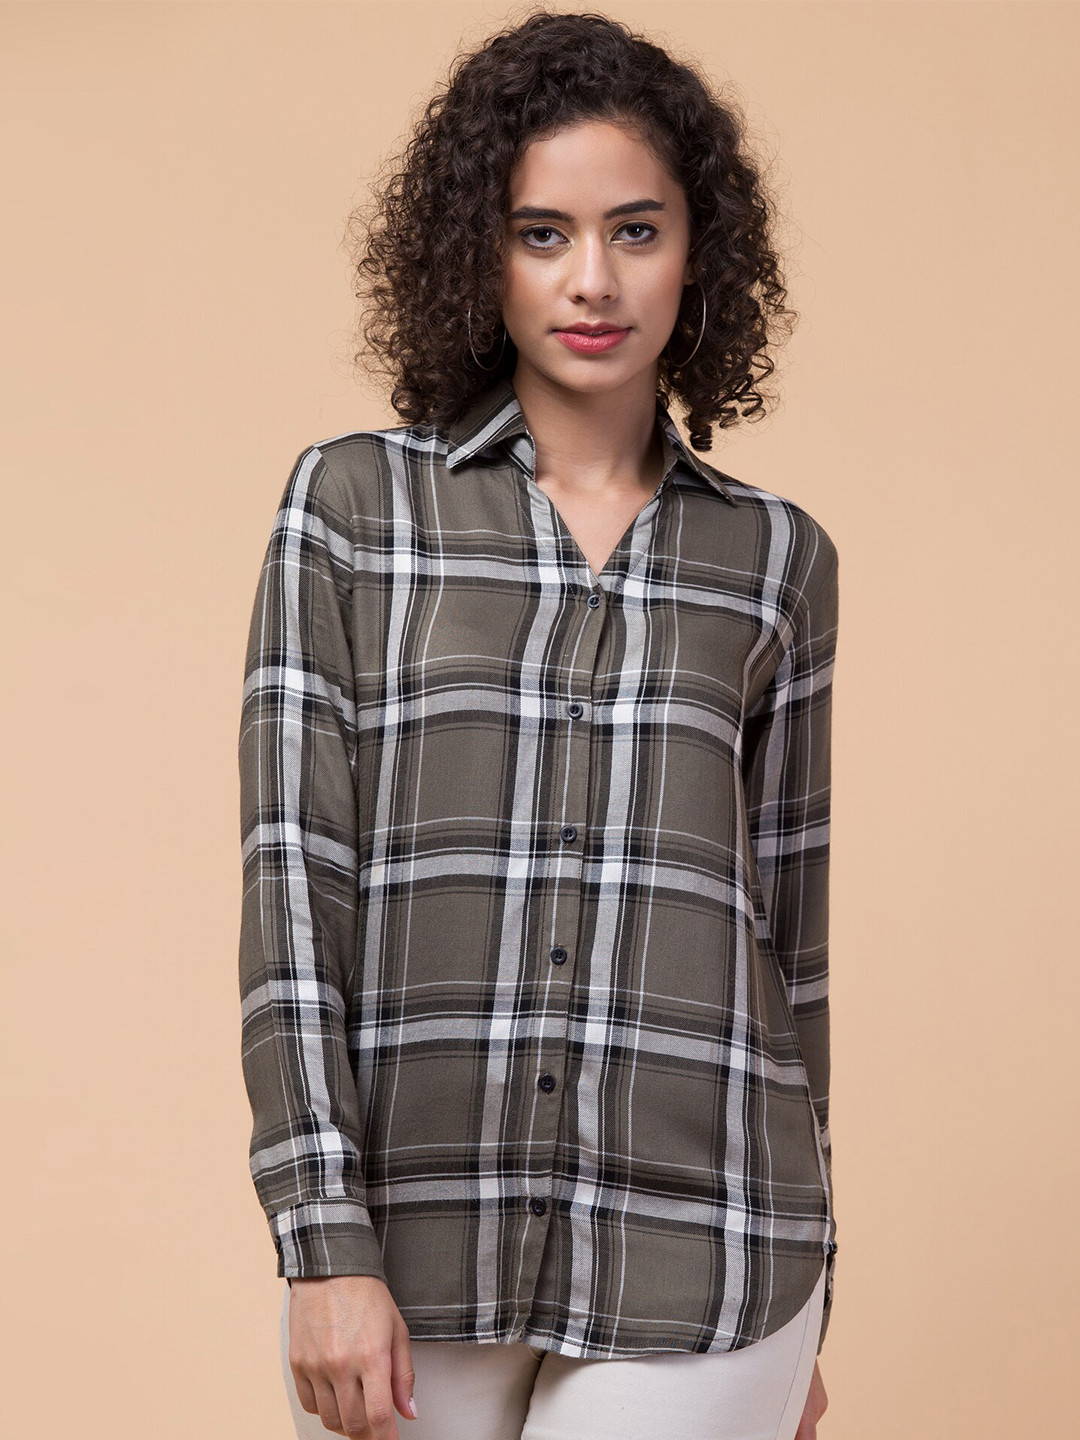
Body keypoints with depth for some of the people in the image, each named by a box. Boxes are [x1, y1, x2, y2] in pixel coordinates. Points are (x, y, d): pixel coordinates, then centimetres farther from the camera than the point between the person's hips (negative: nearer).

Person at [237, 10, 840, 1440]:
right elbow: (294, 878, -2)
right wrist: (324, 1242, -9)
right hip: (410, 1242, 0)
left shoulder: (777, 561, 8)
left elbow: (786, 930, 13)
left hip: (693, 1263, 1)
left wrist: (798, 1310, 15)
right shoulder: (355, 505, 3)